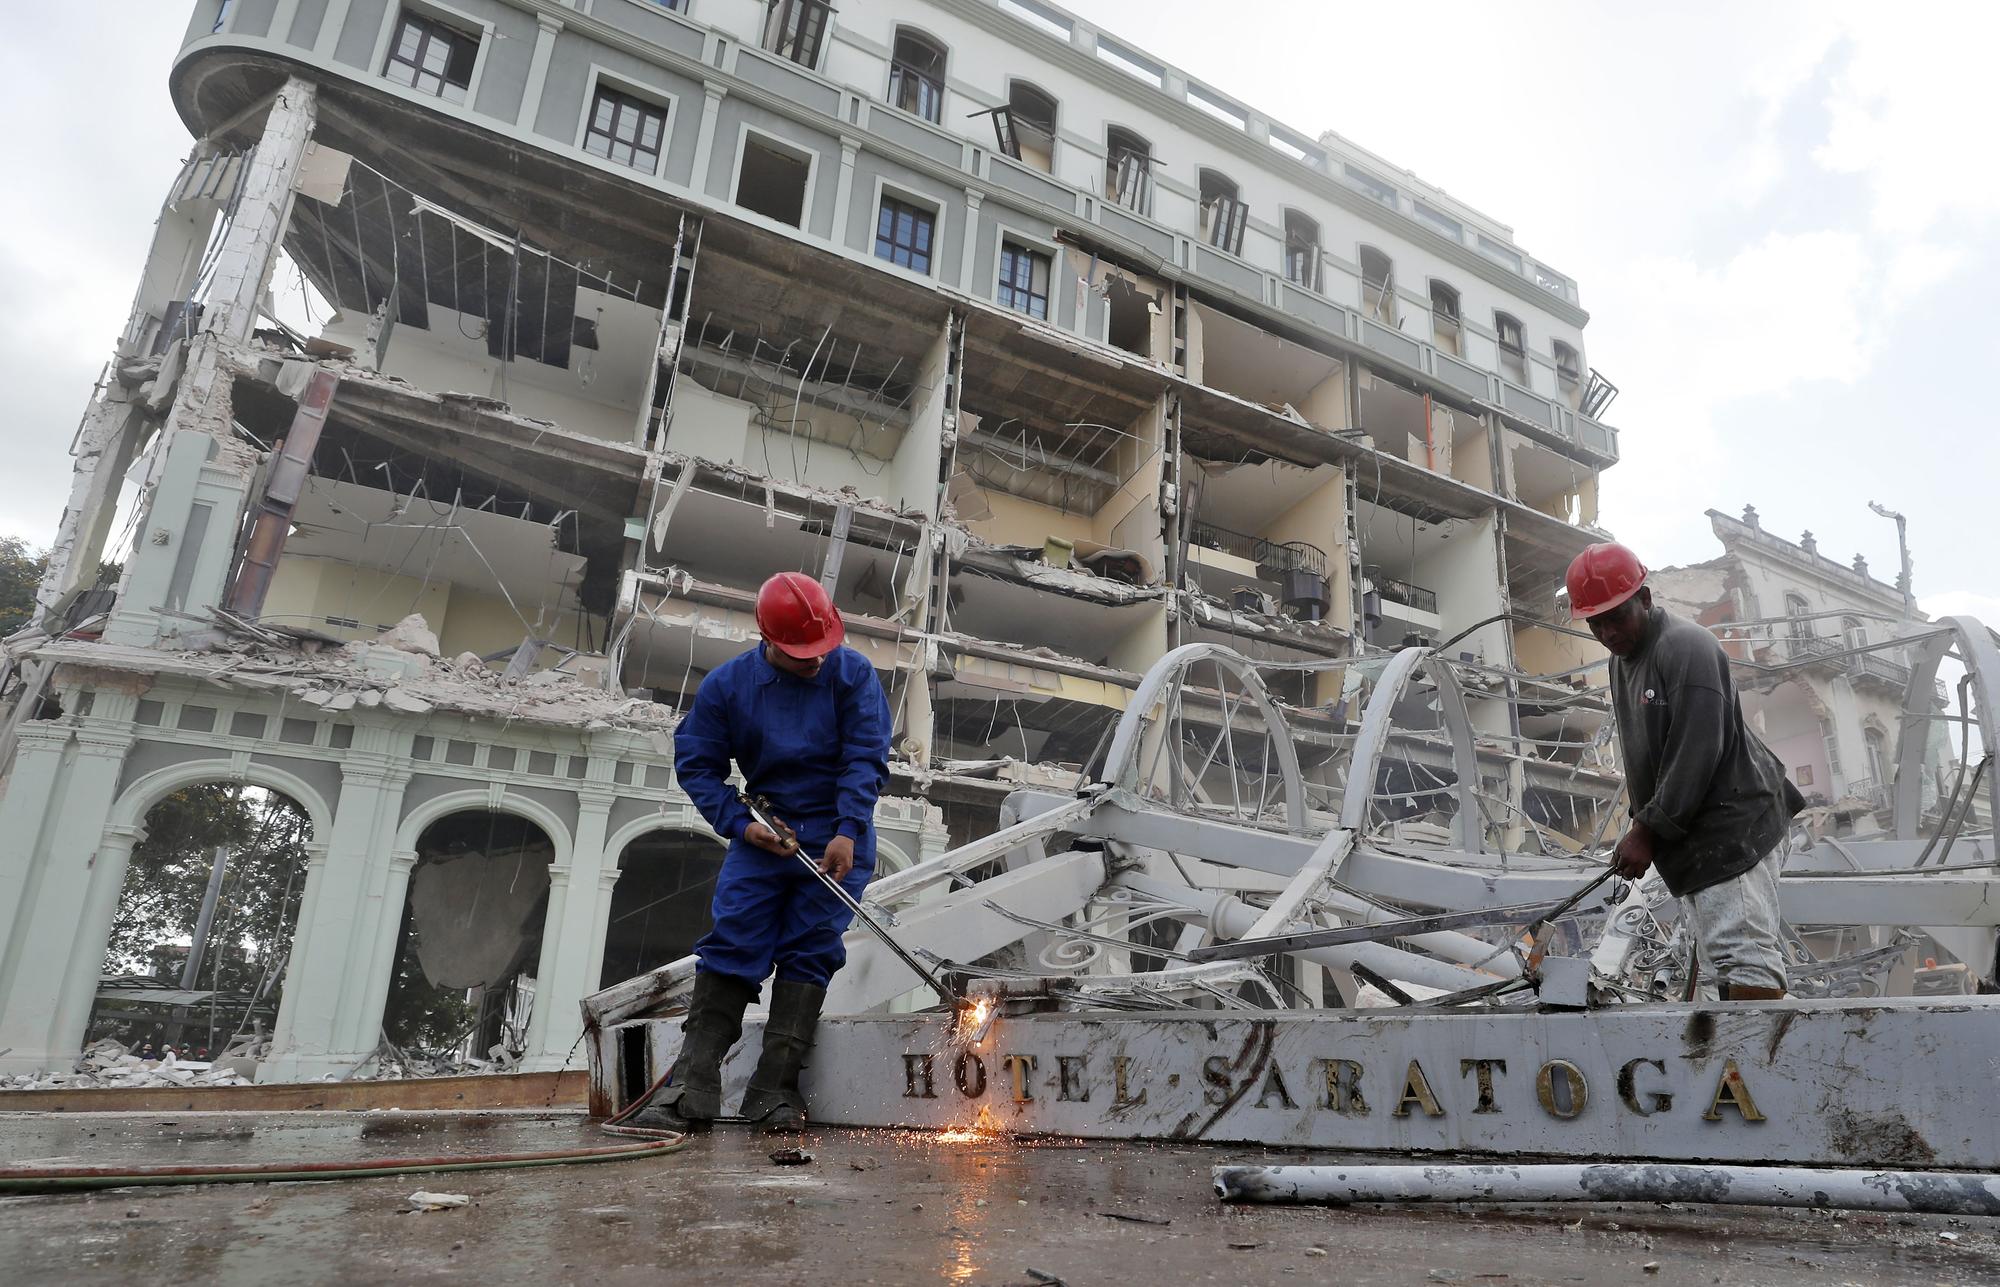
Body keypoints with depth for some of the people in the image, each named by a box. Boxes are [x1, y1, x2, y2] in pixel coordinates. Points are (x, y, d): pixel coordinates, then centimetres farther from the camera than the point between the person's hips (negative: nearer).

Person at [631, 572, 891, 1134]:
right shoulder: (727, 684, -4)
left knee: (808, 954, -4)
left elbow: (866, 757, -10)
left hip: (836, 840, -1)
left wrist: (848, 831, -21)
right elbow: (695, 763, 2)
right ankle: (694, 1088, -5)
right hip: (763, 835, 2)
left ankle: (775, 1092, 0)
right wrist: (741, 824, -10)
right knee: (730, 946, -7)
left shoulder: (852, 673, -7)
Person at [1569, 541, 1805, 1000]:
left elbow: (1696, 754, -20)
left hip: (1732, 825, -9)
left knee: (1742, 954, -14)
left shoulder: (1686, 646, -14)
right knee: (1727, 960, 11)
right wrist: (1641, 826, 10)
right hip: (1693, 837, 9)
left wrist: (1648, 830, -17)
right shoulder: (1621, 660, 16)